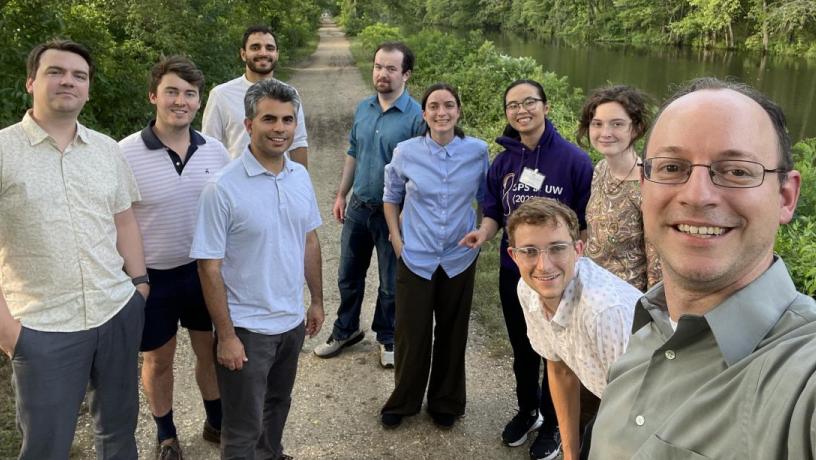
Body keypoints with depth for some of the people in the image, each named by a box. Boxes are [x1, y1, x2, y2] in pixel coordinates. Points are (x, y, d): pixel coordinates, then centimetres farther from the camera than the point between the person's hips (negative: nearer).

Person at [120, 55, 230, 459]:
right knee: (158, 360, 16)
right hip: (152, 276, -2)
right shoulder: (126, 153, -15)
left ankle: (216, 422, 41)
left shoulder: (215, 150, -4)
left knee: (211, 350, 18)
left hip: (206, 270, 3)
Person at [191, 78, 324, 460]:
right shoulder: (223, 188, -19)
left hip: (292, 321, 6)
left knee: (278, 404, 26)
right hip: (247, 327, -6)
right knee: (243, 428, 9)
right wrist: (226, 335, -16)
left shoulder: (301, 176, 0)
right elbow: (209, 267, -16)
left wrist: (316, 300, 11)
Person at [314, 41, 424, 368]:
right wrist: (341, 195, 13)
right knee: (348, 276, 17)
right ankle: (345, 330, 38)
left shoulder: (416, 116, -16)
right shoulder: (363, 108, 3)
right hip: (358, 207, 5)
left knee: (391, 283, 11)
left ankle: (387, 338, 32)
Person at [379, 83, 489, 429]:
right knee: (411, 334, 6)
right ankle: (403, 402, 30)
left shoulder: (478, 151, -7)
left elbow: (487, 198, 8)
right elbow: (391, 197, 8)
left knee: (452, 334, 13)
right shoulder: (406, 152, -7)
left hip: (459, 259, 1)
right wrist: (396, 240, 2)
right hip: (415, 258, -1)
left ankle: (446, 403, 34)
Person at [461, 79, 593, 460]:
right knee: (522, 349, 21)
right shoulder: (503, 162, 0)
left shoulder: (574, 160, -15)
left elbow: (586, 222, -11)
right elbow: (494, 211, 7)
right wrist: (484, 232, -14)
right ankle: (527, 411, 45)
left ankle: (552, 424, 35)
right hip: (512, 272, 5)